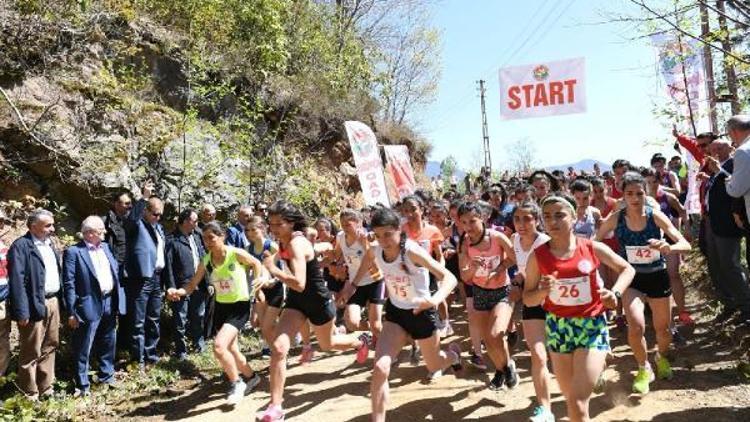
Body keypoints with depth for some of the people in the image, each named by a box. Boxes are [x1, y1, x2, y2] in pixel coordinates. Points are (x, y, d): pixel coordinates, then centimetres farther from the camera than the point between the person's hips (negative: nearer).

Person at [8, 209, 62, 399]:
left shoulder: (49, 244, 14)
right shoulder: (21, 246, -12)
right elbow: (17, 281, -16)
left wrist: (59, 300, 11)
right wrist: (22, 312, -20)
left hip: (53, 302, 8)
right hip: (35, 305, -8)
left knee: (49, 347, 16)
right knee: (31, 352, 4)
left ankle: (46, 388, 28)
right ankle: (30, 393, 17)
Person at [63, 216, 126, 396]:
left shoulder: (105, 247, 9)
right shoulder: (73, 252, -11)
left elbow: (116, 271, 14)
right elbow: (69, 284, -13)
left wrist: (118, 300, 10)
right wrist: (71, 313, -14)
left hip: (109, 302, 7)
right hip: (89, 305, -6)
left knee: (108, 343, 18)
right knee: (83, 349, 5)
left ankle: (107, 375, 34)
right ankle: (82, 385, 18)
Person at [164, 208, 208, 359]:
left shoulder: (197, 237, 9)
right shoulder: (173, 240, -10)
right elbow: (168, 266, -12)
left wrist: (208, 282, 9)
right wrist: (172, 288, -15)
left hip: (199, 285, 6)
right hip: (182, 287, -6)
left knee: (199, 316, 17)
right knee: (180, 320, 5)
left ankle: (198, 342, 35)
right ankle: (181, 349, 18)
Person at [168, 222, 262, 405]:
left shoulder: (236, 253, -17)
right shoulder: (205, 261, -4)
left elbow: (256, 264, 1)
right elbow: (192, 286, -1)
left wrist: (259, 281, -10)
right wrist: (177, 291, -19)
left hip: (240, 307, -6)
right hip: (220, 307, 6)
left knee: (219, 346, -23)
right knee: (231, 349, 17)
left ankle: (236, 384, 1)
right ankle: (251, 377, 44)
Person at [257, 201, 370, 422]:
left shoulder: (297, 244, -30)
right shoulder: (284, 242, -4)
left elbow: (299, 284, -38)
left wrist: (273, 270, -40)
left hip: (318, 300, -6)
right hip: (297, 299, 7)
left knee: (327, 344, 20)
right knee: (278, 348, -11)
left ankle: (361, 342, 54)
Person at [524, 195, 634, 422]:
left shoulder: (592, 248, -6)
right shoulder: (538, 256, -5)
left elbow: (627, 269, 8)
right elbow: (527, 299, 0)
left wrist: (615, 293, -10)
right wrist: (543, 291, -21)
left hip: (592, 325, -2)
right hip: (558, 327, 2)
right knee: (572, 401, 15)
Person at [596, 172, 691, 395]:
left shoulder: (655, 216, -16)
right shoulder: (615, 219, -15)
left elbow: (685, 245, -21)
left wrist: (668, 248, -41)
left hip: (658, 276, 1)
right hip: (632, 278, -1)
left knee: (663, 328, 13)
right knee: (636, 326, -19)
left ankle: (662, 357, 50)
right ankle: (644, 368, 11)